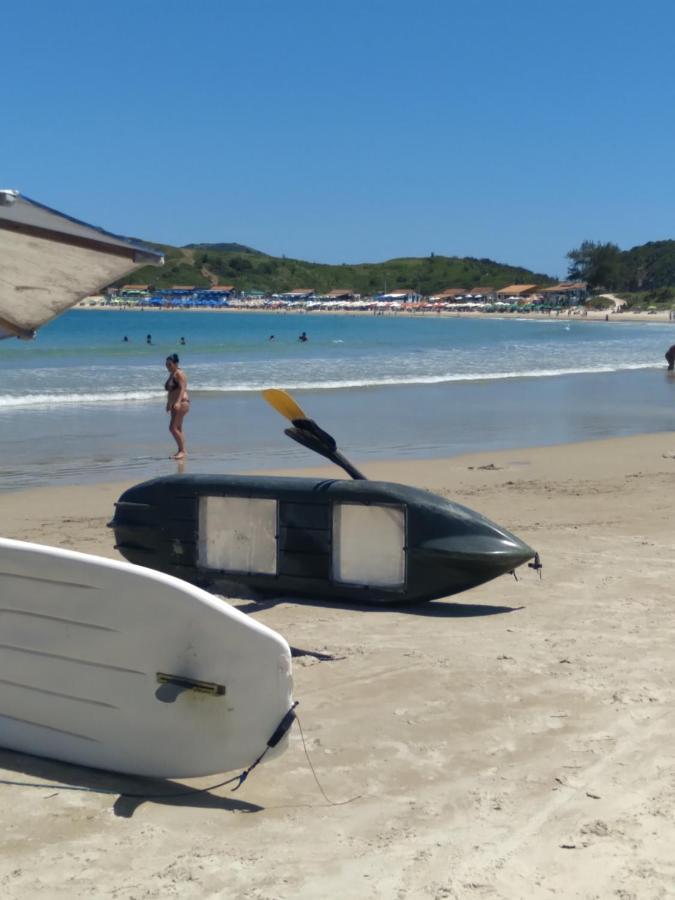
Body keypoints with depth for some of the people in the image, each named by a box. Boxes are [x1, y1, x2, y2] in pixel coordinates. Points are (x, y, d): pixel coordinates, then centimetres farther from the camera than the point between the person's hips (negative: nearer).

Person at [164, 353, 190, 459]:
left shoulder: (179, 373, -10)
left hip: (181, 403, -10)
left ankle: (182, 450, -11)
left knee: (173, 427, -15)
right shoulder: (172, 374, 18)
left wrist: (178, 402, -31)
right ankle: (181, 450, 14)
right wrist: (169, 403, 25)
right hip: (174, 404, 10)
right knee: (178, 428, 10)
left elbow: (182, 388, -21)